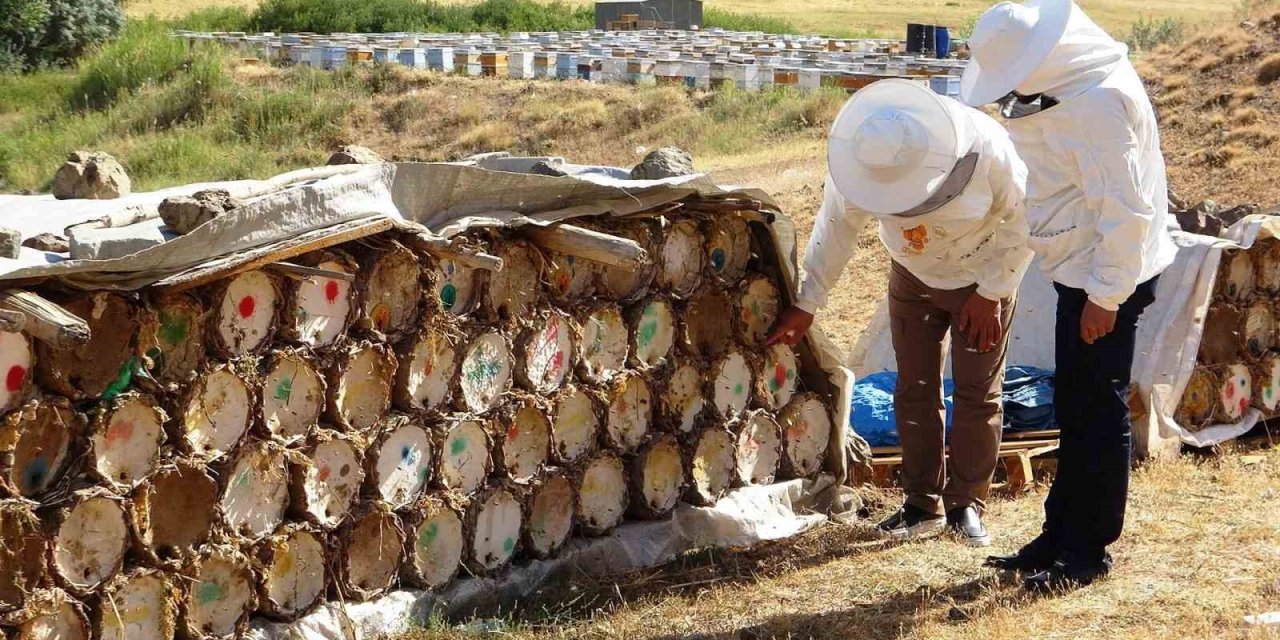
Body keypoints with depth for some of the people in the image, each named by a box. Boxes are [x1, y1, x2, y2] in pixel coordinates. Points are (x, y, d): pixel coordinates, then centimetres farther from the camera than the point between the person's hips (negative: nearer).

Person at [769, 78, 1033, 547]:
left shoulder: (986, 150, -35)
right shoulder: (857, 158, -27)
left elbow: (1022, 218, -19)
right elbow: (837, 225, -10)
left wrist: (992, 294, -16)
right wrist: (806, 305, -8)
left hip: (982, 279, -3)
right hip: (913, 276, 3)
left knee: (978, 394, -3)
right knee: (914, 391, 3)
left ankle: (966, 504, 10)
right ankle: (924, 504, 15)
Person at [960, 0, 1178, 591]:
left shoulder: (1099, 100, -25)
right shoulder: (1066, 88, 6)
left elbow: (1126, 208, -25)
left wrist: (1106, 295, -21)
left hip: (1108, 279, -10)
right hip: (1079, 271, 10)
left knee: (1099, 411, 0)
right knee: (1073, 409, 16)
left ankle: (1089, 553, 10)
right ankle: (1060, 536, 27)